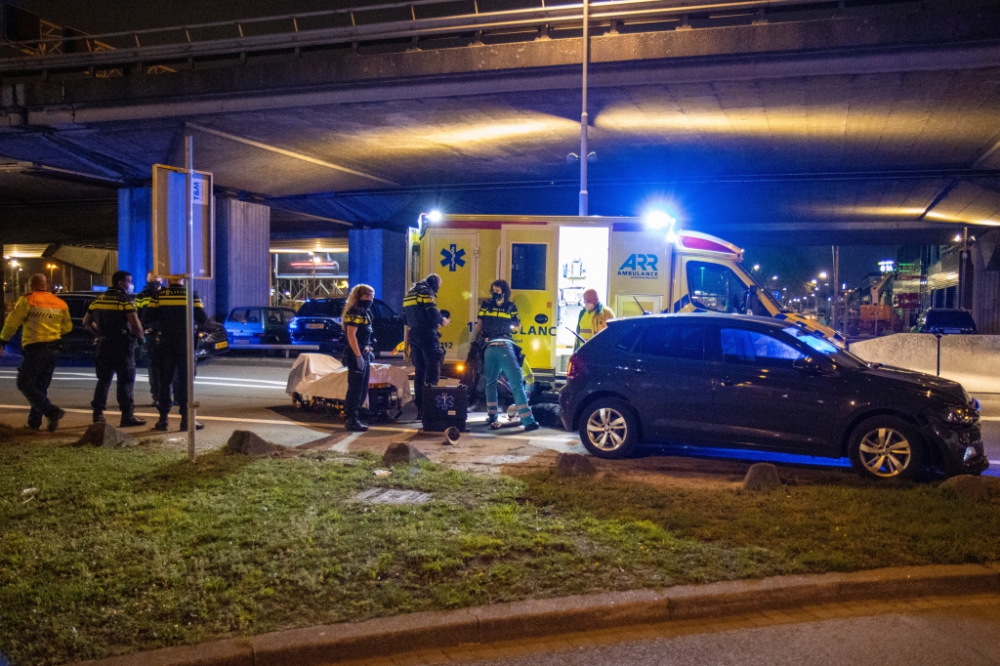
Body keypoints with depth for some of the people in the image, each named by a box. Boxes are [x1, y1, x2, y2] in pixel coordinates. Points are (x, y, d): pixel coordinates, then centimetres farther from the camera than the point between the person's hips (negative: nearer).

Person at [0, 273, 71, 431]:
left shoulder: (27, 301, -6)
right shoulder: (60, 303, 9)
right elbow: (67, 327, 16)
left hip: (35, 349, -6)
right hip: (54, 350, 6)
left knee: (25, 384, 1)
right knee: (41, 387, 16)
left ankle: (52, 412, -15)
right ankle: (34, 422, 16)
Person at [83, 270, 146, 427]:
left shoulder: (99, 300, 12)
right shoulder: (125, 300, -10)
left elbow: (86, 322, 15)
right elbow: (135, 324, -19)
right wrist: (141, 337, -3)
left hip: (104, 344, 6)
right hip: (122, 344, -6)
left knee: (103, 380, 15)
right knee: (126, 381, -2)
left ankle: (98, 414, 16)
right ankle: (127, 416, -3)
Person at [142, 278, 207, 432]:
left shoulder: (158, 296, -2)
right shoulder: (191, 295, -4)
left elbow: (148, 320, -4)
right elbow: (202, 319, -7)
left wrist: (161, 323, 15)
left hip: (165, 343, 1)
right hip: (184, 342, -1)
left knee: (165, 381, 9)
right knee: (185, 381, 4)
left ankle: (163, 419, 10)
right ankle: (186, 419, 2)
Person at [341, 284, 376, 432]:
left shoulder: (363, 312, 17)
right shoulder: (355, 312, -13)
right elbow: (351, 335, -20)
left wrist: (368, 351, 16)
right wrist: (359, 356, -23)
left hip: (364, 354, 10)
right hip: (356, 355, -10)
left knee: (362, 390, 15)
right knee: (355, 389, -4)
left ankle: (350, 417, 23)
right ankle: (351, 420, 2)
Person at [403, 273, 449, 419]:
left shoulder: (410, 292, 19)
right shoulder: (427, 292, -6)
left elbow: (406, 318, 21)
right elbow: (433, 314, -17)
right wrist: (442, 320, 1)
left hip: (414, 335, 8)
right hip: (427, 335, -8)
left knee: (419, 372, 11)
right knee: (432, 370, -8)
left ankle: (420, 409, 12)